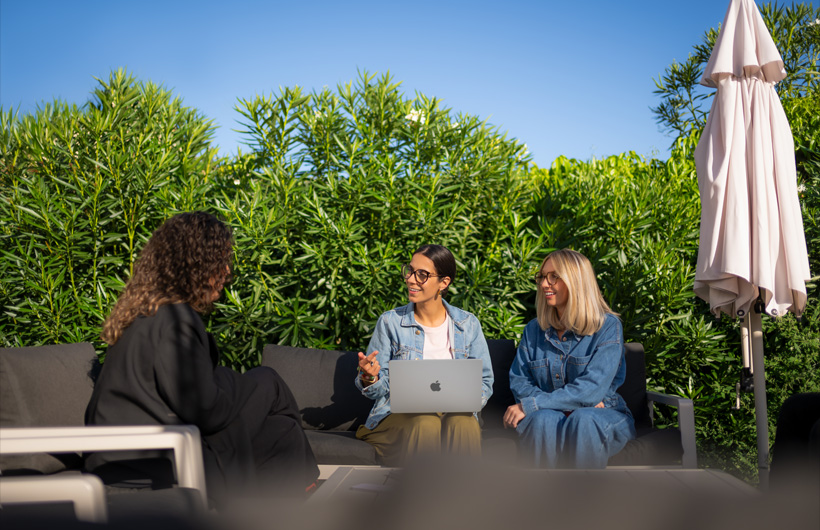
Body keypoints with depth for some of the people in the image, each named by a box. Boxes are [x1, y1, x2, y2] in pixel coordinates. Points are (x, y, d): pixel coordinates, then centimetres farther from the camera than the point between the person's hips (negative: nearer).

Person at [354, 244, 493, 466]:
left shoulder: (468, 324, 8)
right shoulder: (390, 322, 4)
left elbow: (484, 380, 12)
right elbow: (380, 389, 4)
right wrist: (369, 378, -20)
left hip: (454, 412, 1)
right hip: (400, 413, -1)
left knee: (463, 423, -33)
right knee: (426, 423, -35)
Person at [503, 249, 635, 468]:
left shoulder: (608, 326, -5)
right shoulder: (534, 330, 11)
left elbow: (593, 388, -16)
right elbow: (518, 382, 6)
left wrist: (529, 405, -20)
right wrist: (564, 405, -14)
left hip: (604, 416, -2)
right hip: (550, 413, 2)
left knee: (582, 420, -37)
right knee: (542, 419, -33)